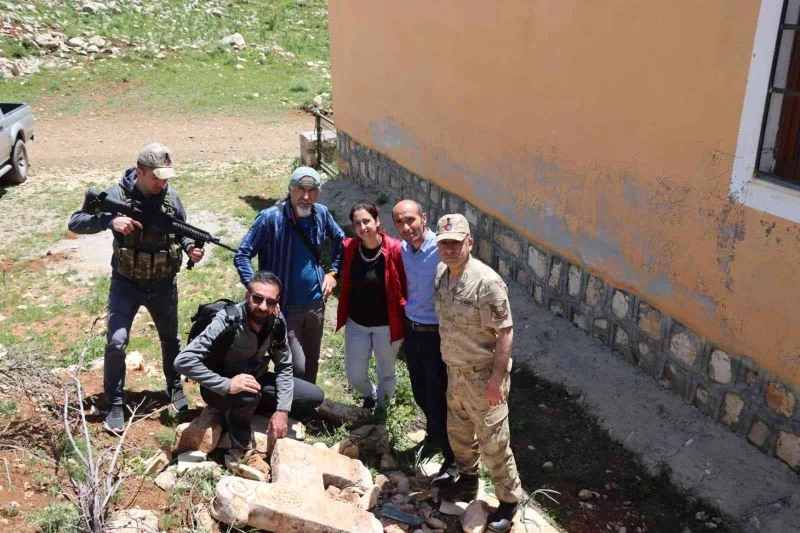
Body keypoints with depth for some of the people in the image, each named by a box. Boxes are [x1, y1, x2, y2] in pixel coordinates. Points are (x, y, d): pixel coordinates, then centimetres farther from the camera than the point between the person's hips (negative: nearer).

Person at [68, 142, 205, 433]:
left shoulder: (171, 197, -7)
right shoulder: (117, 195, -16)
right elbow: (75, 222, -15)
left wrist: (190, 247, -16)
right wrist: (109, 220, -32)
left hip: (163, 284, 3)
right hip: (126, 283, -3)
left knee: (170, 338, 18)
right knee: (116, 342, -11)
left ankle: (175, 388, 42)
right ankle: (115, 405, 7)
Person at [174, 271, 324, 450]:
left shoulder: (277, 321, -15)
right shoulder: (227, 322, -31)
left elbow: (284, 366, -6)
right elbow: (183, 361, -36)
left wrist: (282, 410, -14)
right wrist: (227, 385, -42)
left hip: (255, 379, 5)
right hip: (221, 389, -5)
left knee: (314, 397, -3)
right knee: (249, 395, -39)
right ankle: (237, 422, -4)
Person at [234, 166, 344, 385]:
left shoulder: (321, 213, -2)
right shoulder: (270, 218, -18)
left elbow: (339, 239, 18)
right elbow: (242, 255, -13)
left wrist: (333, 271, 8)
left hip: (316, 304, 5)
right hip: (285, 307, -5)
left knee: (312, 363, 19)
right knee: (297, 367, -7)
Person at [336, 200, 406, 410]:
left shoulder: (395, 249, -20)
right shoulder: (350, 248, -9)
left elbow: (405, 286, -12)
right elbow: (346, 283, 4)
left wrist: (404, 317, -11)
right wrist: (343, 314, 4)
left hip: (386, 324, -3)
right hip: (356, 323, 3)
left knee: (387, 372, 18)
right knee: (354, 375, 12)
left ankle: (381, 406, 50)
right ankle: (370, 395, 48)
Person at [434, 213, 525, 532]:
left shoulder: (487, 282, -24)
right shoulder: (441, 273, 0)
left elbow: (505, 333, -22)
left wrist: (497, 378, -22)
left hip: (482, 375, -7)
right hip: (454, 371, 7)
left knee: (492, 442, 5)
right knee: (458, 431, 24)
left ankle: (509, 500, 25)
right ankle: (467, 477, 48)